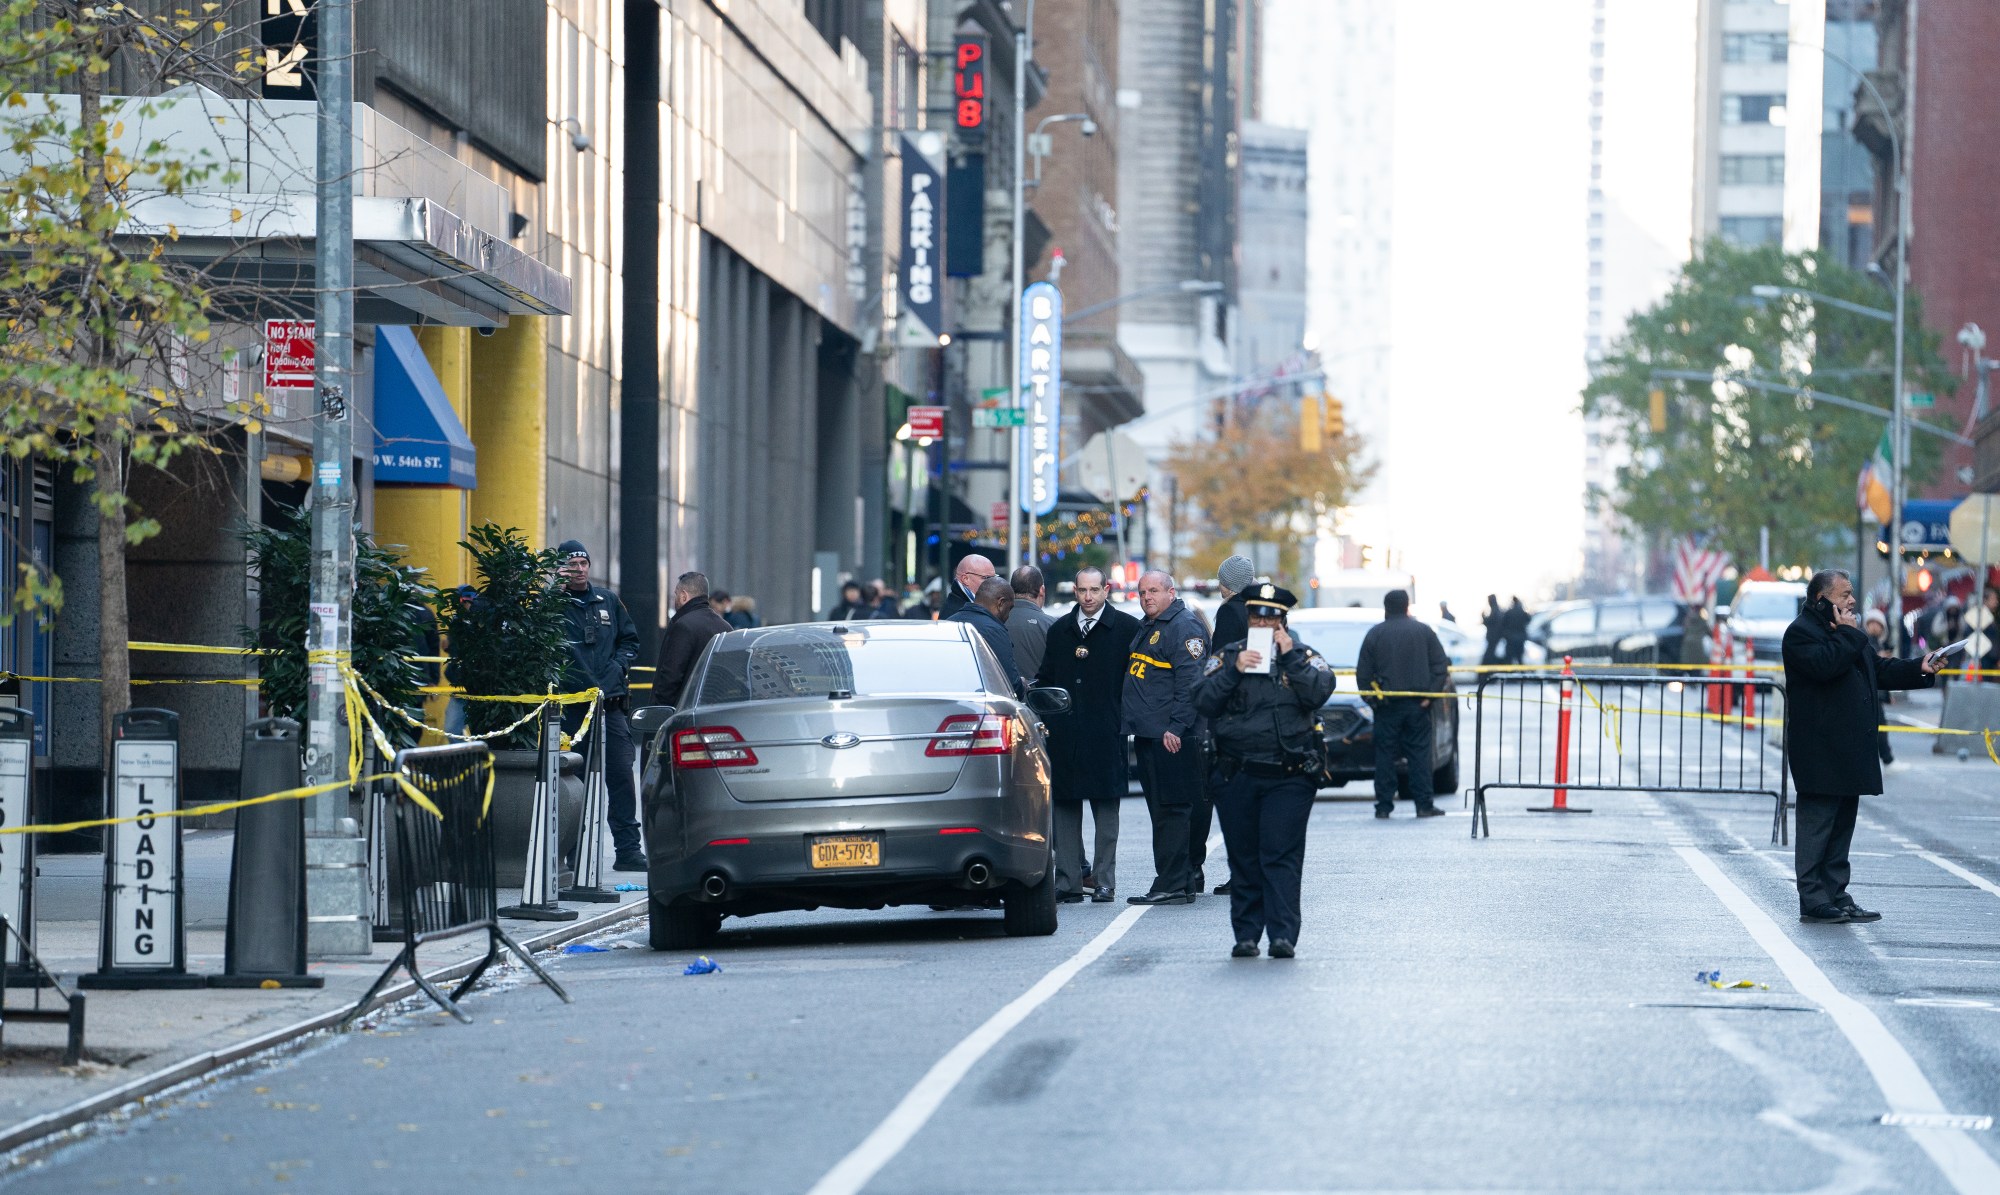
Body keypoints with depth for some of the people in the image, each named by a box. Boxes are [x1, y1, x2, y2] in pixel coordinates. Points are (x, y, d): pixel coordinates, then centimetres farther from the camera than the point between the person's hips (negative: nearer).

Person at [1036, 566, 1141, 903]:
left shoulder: (1127, 628, 1)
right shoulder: (1060, 630, 14)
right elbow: (1046, 678, 19)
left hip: (1105, 733, -4)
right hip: (1064, 733, 4)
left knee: (1106, 809, -1)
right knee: (1065, 808, 3)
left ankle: (1104, 882, 3)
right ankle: (1068, 882, 6)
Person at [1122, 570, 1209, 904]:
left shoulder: (1184, 628, -10)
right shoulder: (1145, 629, 21)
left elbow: (1190, 682, -18)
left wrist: (1176, 728, -23)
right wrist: (1129, 721, 21)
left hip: (1171, 738, -10)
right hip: (1147, 736, 10)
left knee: (1171, 810, -10)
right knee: (1162, 810, 11)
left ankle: (1173, 886, -10)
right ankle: (1185, 881, 16)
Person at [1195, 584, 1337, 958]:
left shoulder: (1304, 657, 8)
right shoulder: (1226, 656, 11)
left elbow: (1319, 692, -9)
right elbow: (1204, 700, 0)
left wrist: (1290, 657, -13)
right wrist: (1234, 670, -12)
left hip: (1289, 776, -2)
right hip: (1237, 776, 2)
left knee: (1282, 857, -10)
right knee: (1244, 860, 5)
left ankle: (1283, 935, -14)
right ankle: (1245, 936, 9)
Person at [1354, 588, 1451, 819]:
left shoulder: (1375, 634, 1)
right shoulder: (1423, 632, 3)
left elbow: (1363, 673, -1)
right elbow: (1441, 667, -1)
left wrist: (1370, 697, 5)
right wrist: (1430, 694, -1)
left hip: (1386, 705, -1)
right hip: (1417, 705, 1)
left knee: (1384, 756, 4)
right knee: (1419, 755, 4)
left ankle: (1384, 805, 2)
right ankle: (1424, 805, 0)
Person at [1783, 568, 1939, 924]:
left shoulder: (1848, 634, 20)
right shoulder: (1800, 633, -9)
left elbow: (1878, 671, 21)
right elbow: (1824, 665, -27)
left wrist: (1919, 669, 8)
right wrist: (1847, 634, -14)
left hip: (1849, 752, 10)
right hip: (1820, 754, -10)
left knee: (1842, 826, 12)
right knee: (1817, 824, -6)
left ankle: (1836, 897, 16)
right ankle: (1813, 901, -4)